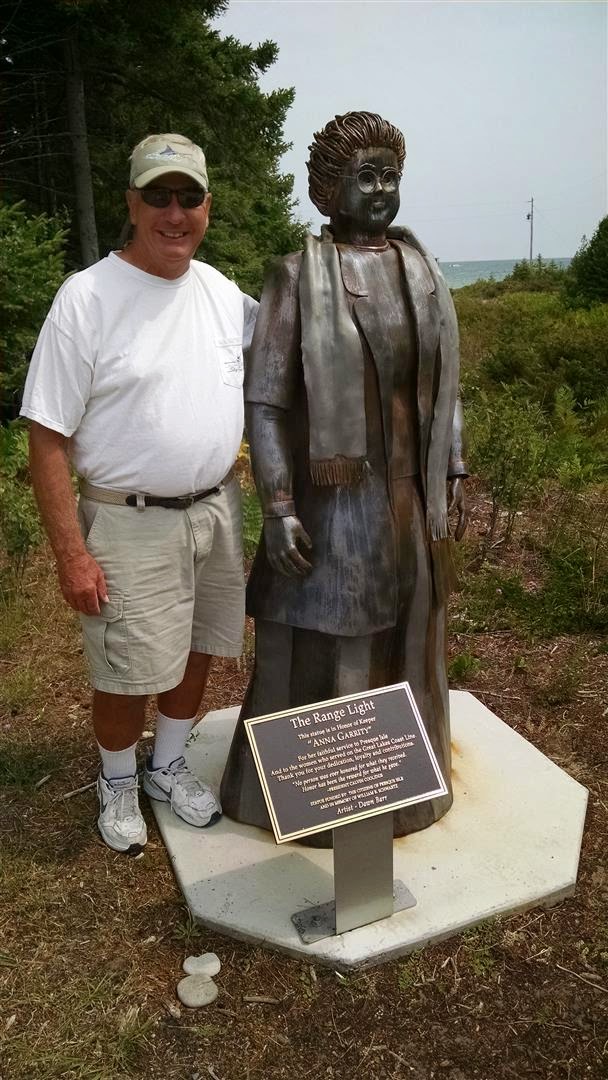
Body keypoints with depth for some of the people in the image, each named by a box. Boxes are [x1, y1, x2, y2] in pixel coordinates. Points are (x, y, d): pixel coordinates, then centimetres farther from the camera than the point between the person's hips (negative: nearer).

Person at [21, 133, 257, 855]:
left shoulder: (224, 293, 4)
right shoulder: (87, 297, -13)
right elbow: (48, 437, -13)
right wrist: (71, 553, -17)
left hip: (216, 509, 6)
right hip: (130, 523, -5)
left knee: (196, 651, 17)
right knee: (127, 673, 7)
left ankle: (168, 766, 41)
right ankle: (117, 785, 35)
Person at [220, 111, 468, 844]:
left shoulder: (421, 272, 6)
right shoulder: (295, 278, -9)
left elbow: (441, 383, 12)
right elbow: (263, 400, -12)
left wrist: (454, 473, 9)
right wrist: (276, 507, -19)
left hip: (405, 494, 6)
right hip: (332, 498, -5)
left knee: (399, 637, 18)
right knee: (316, 644, 6)